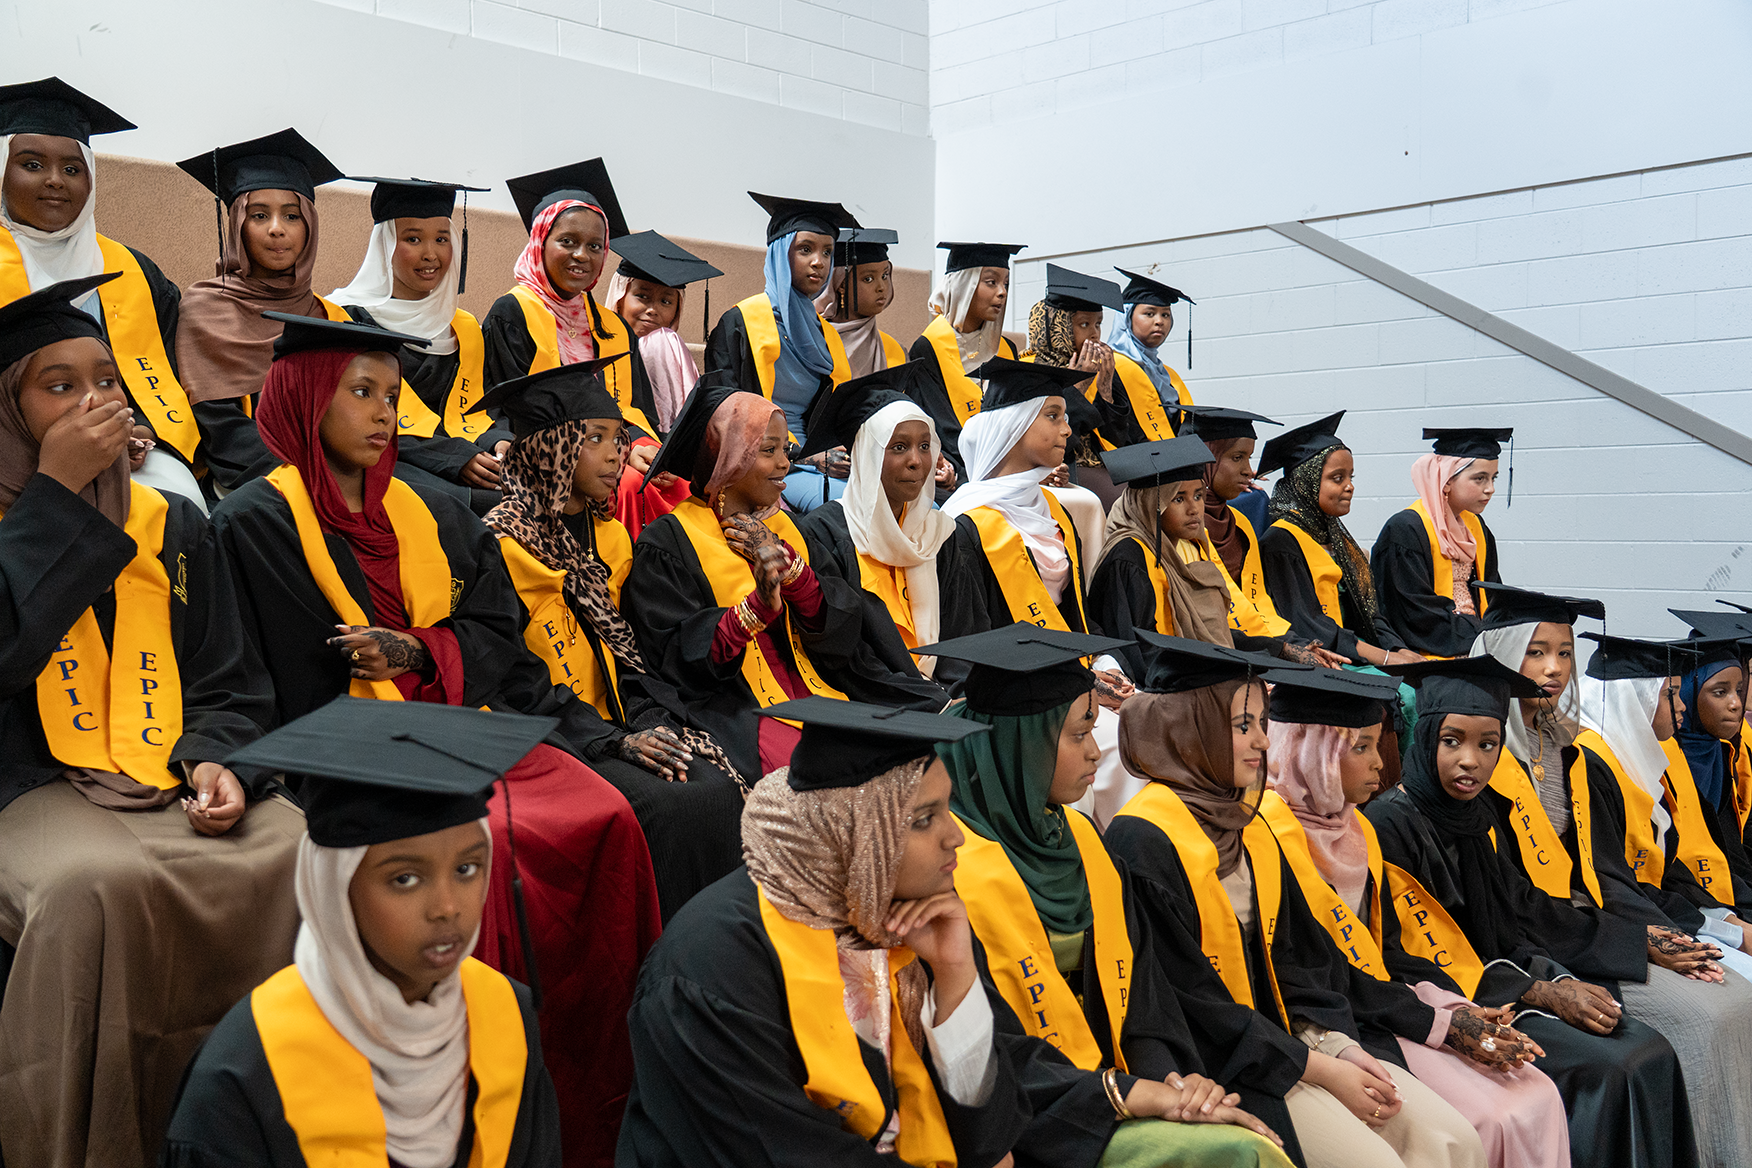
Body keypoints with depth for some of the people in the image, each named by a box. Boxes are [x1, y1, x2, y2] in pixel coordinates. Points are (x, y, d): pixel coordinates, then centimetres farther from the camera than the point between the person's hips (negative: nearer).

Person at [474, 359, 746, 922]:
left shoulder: (612, 537, 13)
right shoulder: (506, 540, -9)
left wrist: (652, 722, -7)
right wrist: (617, 740, -19)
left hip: (622, 727, 6)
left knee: (718, 790, -19)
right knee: (671, 804, -26)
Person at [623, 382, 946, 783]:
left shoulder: (786, 529, 17)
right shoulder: (667, 543, -1)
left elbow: (843, 630, 7)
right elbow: (675, 660, -11)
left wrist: (787, 563, -8)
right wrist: (756, 606, -24)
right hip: (733, 711, -6)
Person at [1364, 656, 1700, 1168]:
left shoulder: (1477, 822, 11)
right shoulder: (1389, 824, -16)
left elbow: (1524, 912, 15)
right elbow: (1421, 961, -17)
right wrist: (1541, 994, -17)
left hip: (1508, 976, 8)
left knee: (1650, 1053, -5)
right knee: (1606, 1069, -19)